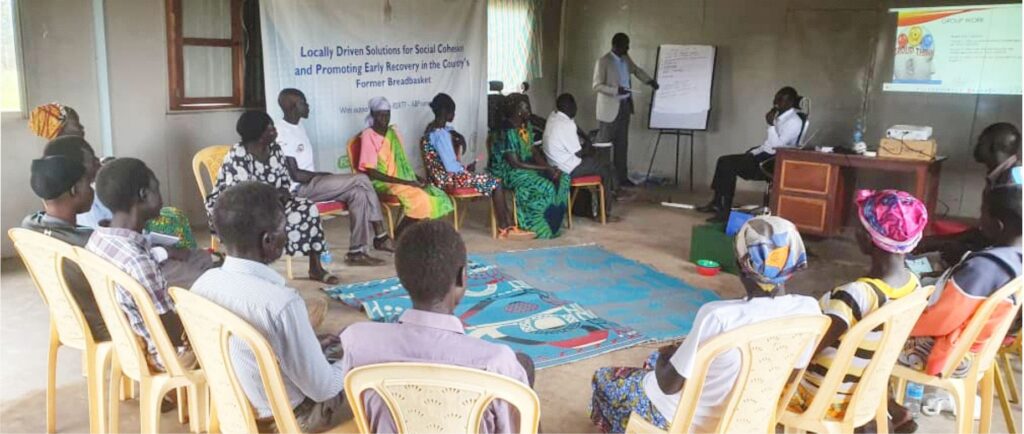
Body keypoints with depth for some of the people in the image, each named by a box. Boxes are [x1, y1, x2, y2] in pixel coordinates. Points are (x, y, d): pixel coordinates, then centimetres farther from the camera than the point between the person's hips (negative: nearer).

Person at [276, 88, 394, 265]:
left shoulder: (298, 128, 16)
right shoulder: (284, 133, -15)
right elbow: (295, 175, -19)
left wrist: (324, 177, 2)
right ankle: (381, 237, -9)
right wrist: (324, 175, -9)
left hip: (311, 184, 9)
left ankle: (356, 251, -8)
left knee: (358, 193, -10)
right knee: (361, 179, -18)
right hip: (301, 189, -9)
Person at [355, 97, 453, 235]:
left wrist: (417, 178, -1)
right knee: (420, 199, -27)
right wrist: (405, 182, -20)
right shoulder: (368, 136, -10)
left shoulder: (393, 133, 13)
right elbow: (370, 172, -16)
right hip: (383, 184, -7)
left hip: (401, 181, 7)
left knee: (435, 197, -12)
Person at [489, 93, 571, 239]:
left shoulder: (524, 127, 6)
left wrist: (548, 167, -12)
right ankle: (541, 227, -9)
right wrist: (545, 168, -21)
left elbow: (534, 151, 7)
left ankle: (553, 223, -4)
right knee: (545, 187, -27)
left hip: (528, 167, 9)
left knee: (560, 178, -9)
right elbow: (515, 164, -23)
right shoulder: (507, 133, -22)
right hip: (510, 173, -9)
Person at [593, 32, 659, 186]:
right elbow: (597, 86, -17)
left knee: (622, 144, 10)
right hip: (610, 109, -7)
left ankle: (622, 177, 16)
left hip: (624, 106, 7)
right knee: (603, 144, -2)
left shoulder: (626, 59, 10)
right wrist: (616, 90, -27)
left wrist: (650, 81, 17)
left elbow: (636, 70, 28)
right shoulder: (603, 62, -13)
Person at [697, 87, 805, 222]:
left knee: (728, 165, -19)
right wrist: (753, 152, 8)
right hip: (764, 153, 10)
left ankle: (725, 210, -15)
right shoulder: (780, 115, 14)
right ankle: (717, 202, 0)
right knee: (724, 161, 0)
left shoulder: (794, 121, -14)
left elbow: (777, 145, -23)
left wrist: (771, 124, -24)